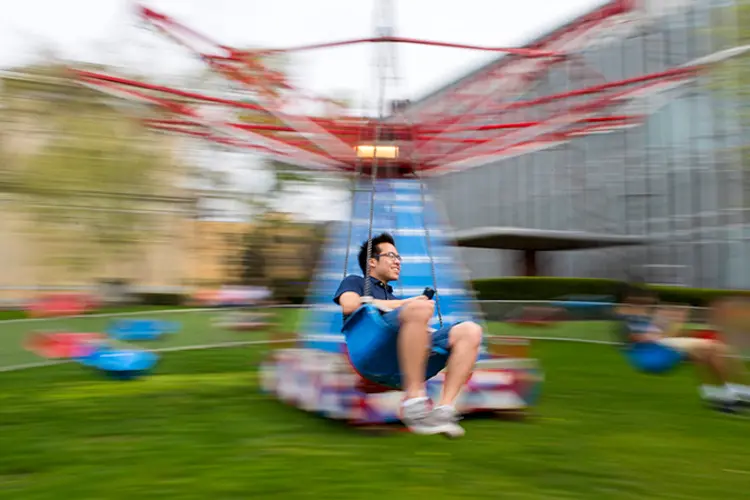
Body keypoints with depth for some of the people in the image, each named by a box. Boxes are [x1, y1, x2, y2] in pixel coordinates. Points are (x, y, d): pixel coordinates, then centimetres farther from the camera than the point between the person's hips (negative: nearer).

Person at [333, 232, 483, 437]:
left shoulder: (393, 297, 43)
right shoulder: (355, 282, 28)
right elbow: (349, 304, 2)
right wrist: (405, 304, 6)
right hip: (372, 355, -6)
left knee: (470, 331, -14)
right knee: (420, 307, -33)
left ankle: (444, 409, -26)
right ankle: (413, 402, -33)